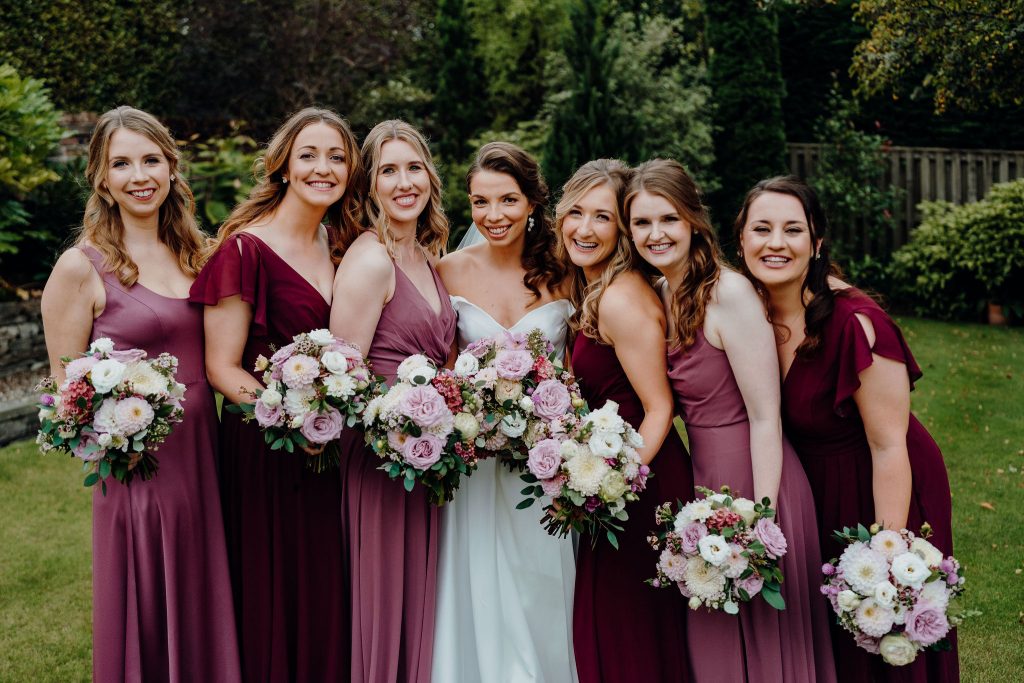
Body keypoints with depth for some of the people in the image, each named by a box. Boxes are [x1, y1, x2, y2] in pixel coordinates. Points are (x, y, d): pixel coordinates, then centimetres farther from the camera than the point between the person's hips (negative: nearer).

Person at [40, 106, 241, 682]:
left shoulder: (194, 255, 10)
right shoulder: (81, 267, -7)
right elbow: (67, 388, -4)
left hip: (206, 455, 5)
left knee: (205, 611, 15)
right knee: (145, 625, 6)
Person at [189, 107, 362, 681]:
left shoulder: (340, 246, 8)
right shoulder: (246, 248, -12)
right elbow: (221, 366, -12)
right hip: (266, 448, -6)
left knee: (331, 592, 14)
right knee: (278, 596, 5)